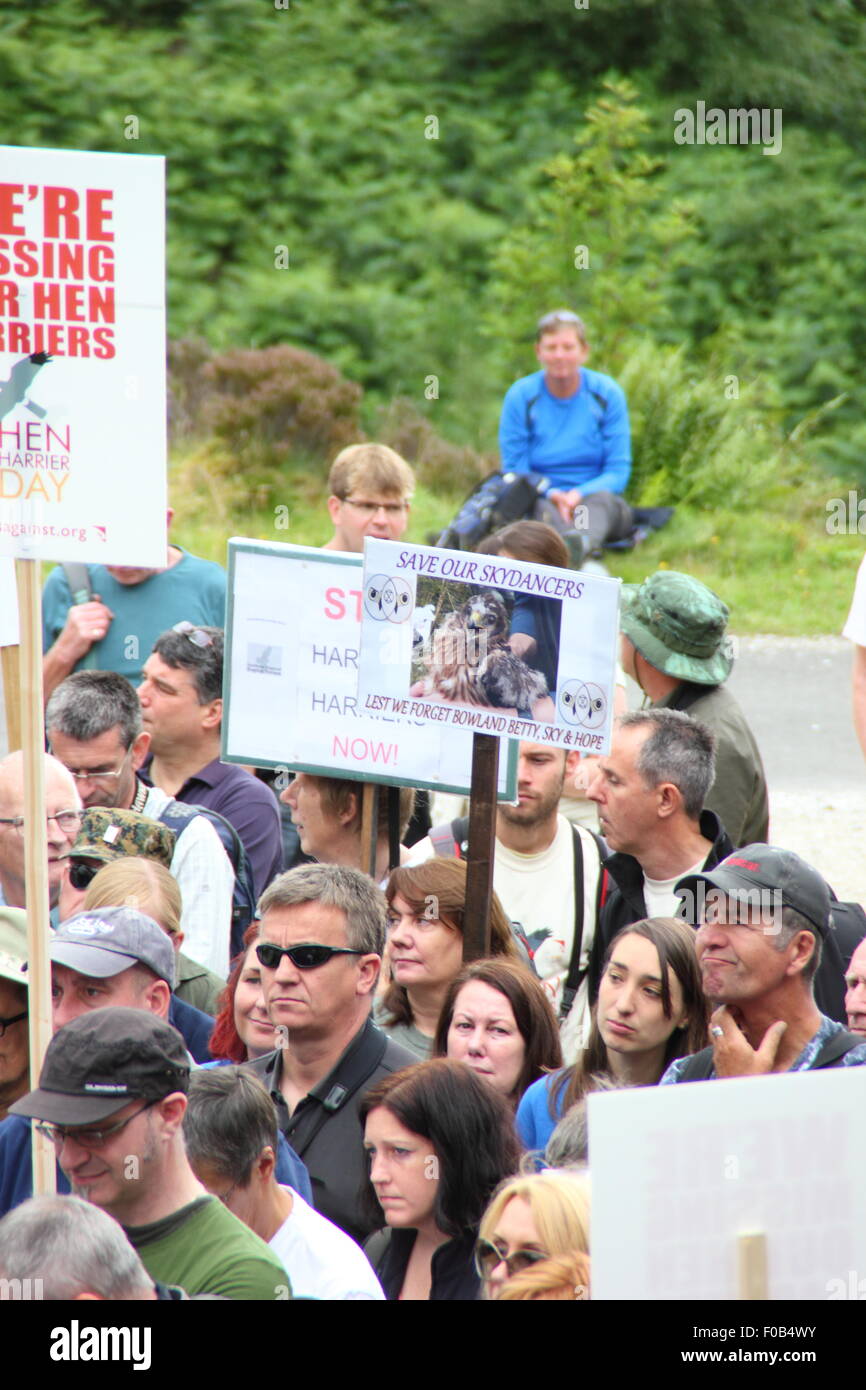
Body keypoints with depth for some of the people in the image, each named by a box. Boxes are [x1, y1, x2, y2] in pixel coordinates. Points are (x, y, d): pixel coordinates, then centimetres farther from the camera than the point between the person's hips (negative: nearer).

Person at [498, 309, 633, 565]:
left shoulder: (607, 393, 2)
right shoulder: (520, 396, 1)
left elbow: (618, 473, 0)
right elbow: (514, 470, 0)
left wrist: (579, 494, -21)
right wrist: (551, 495, -21)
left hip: (594, 498, 1)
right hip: (544, 499, -1)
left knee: (603, 498, -34)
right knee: (541, 506, -35)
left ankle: (581, 543, -73)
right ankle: (586, 562, -70)